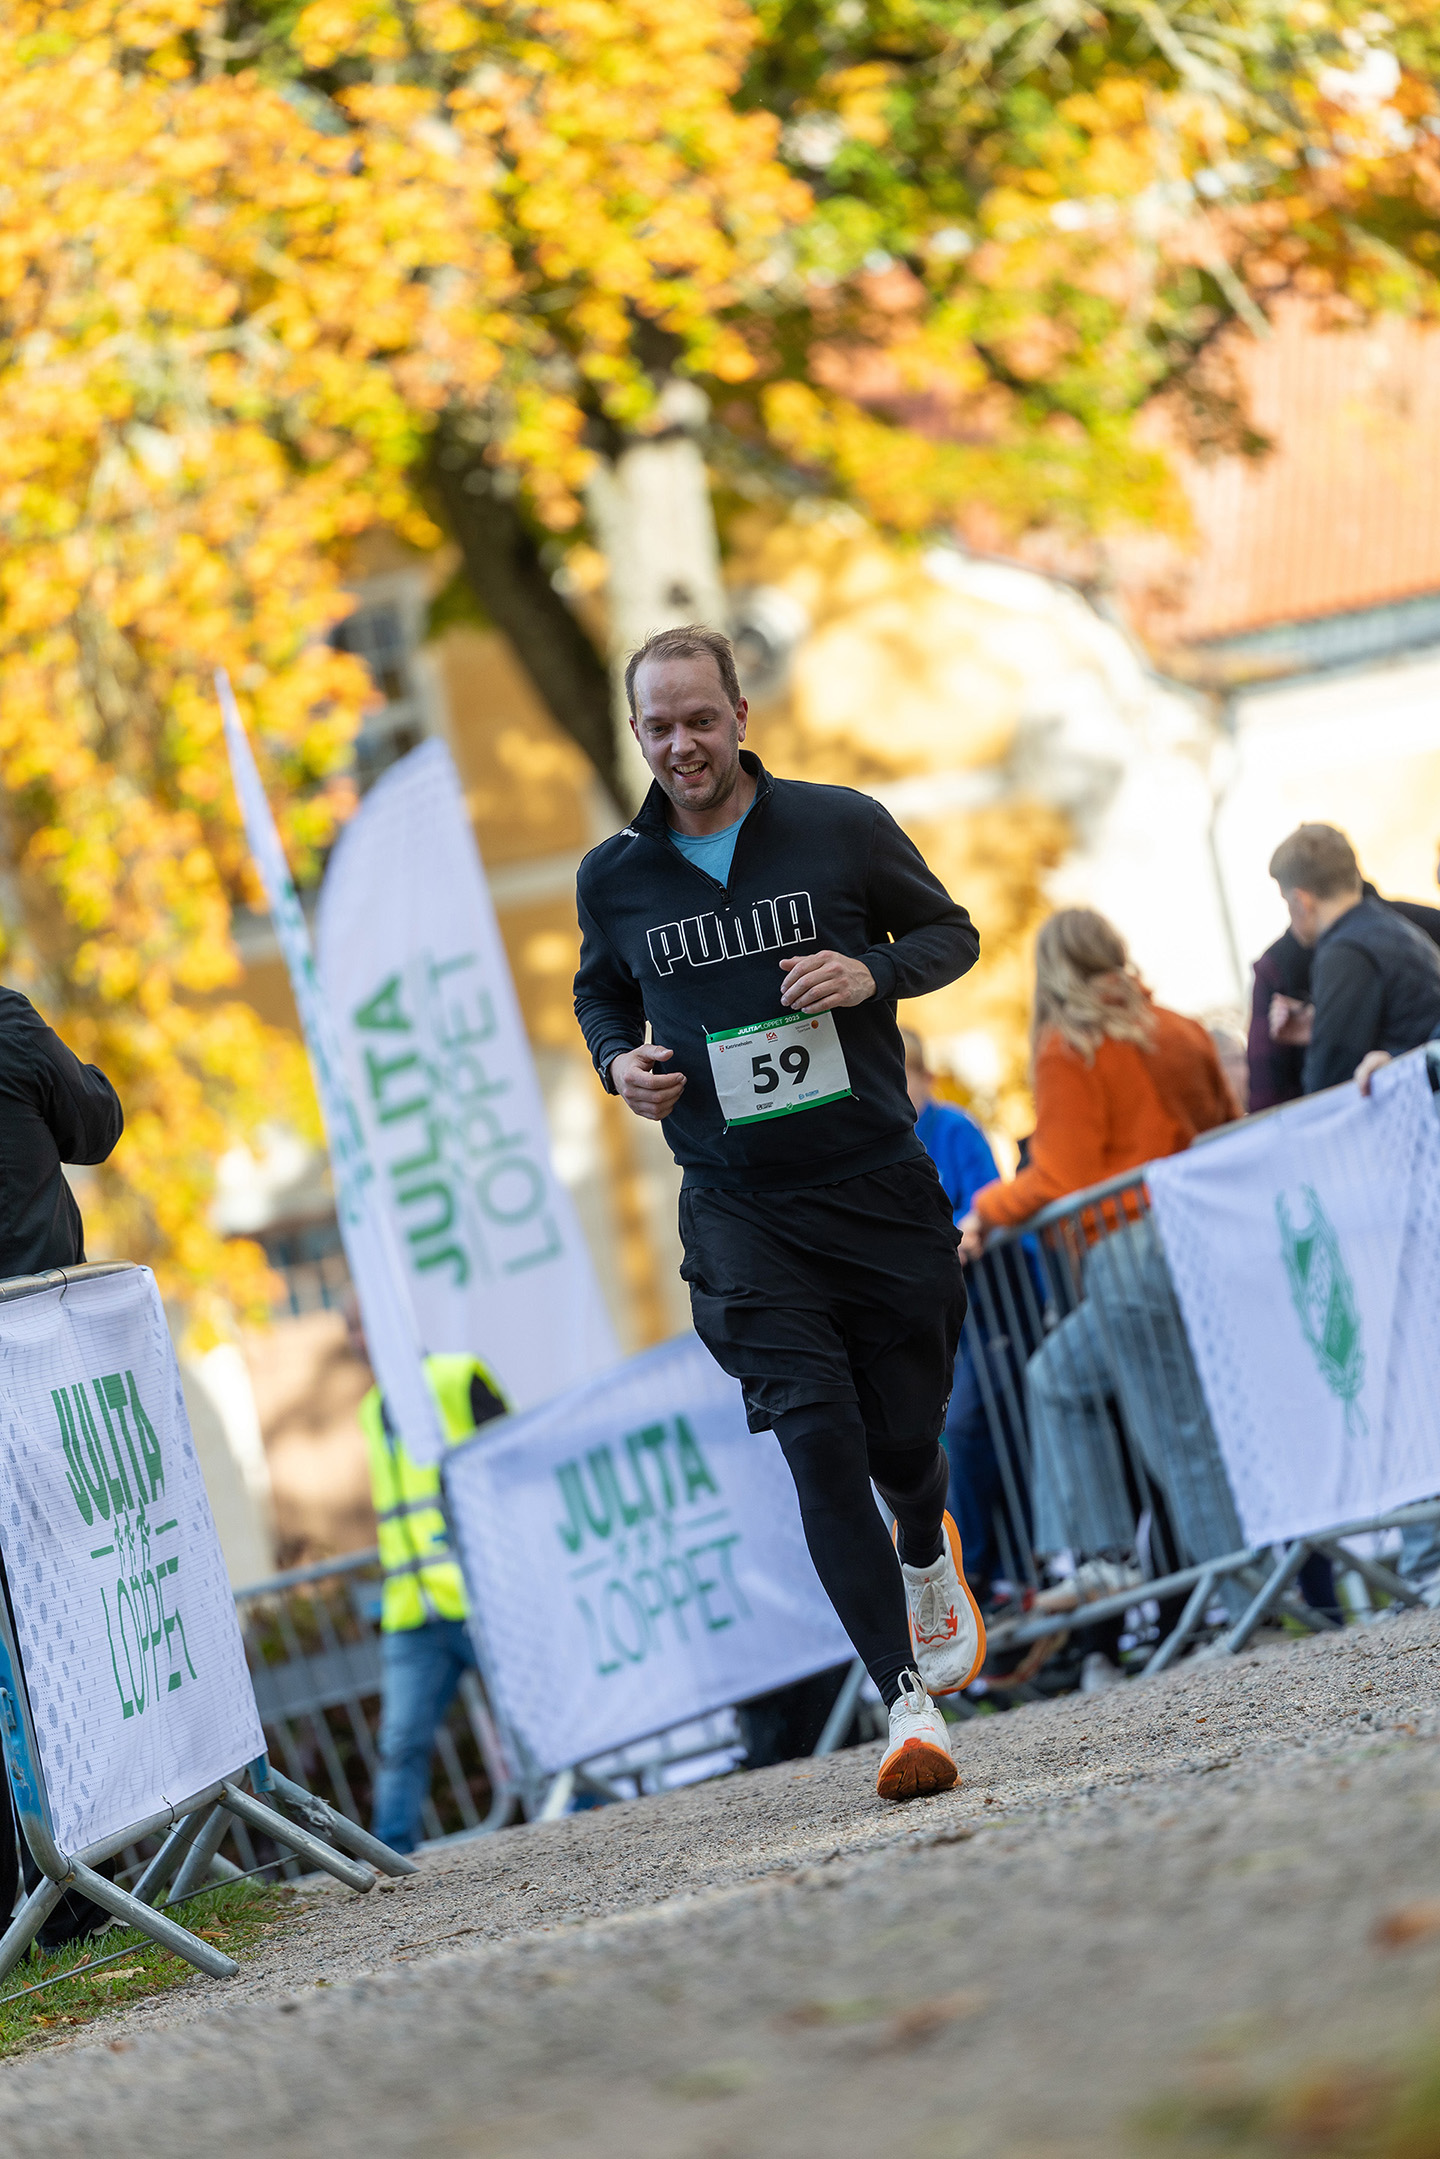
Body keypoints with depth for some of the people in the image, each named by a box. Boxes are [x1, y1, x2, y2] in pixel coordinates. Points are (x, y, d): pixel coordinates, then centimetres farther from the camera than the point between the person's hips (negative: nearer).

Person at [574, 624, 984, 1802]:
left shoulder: (841, 826, -1)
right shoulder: (613, 879, 4)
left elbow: (950, 931, 9)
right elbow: (601, 994, 22)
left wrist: (873, 971, -12)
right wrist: (618, 1061, -1)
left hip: (880, 1185, 0)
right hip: (740, 1208, 0)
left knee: (903, 1435, 5)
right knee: (816, 1434, -15)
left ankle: (930, 1552, 44)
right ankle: (907, 1700, -15)